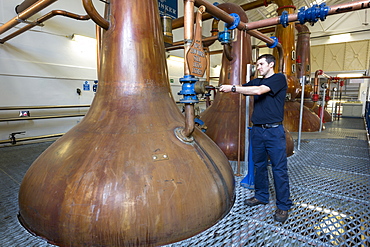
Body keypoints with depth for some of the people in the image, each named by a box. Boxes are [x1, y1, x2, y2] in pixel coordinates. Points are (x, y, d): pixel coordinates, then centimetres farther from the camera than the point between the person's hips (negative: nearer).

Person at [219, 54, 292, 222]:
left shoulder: (279, 78, -4)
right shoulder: (256, 81, 17)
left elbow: (259, 91, -19)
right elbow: (241, 89, 6)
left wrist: (232, 88, -20)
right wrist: (224, 88, -13)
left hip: (274, 131, -6)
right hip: (257, 130, 6)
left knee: (279, 168, 0)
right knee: (259, 165, 14)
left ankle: (283, 205, 13)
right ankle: (261, 196, 29)